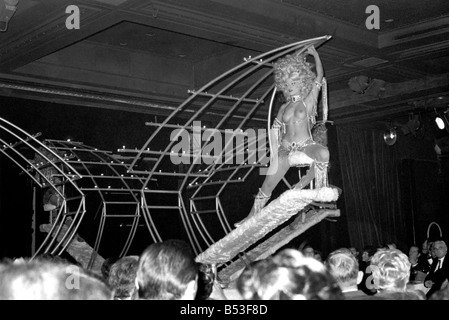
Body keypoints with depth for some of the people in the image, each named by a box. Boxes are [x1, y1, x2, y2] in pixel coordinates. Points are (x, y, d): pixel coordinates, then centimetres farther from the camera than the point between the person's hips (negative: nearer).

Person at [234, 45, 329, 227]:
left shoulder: (309, 101, 3)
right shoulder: (284, 108, 14)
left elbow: (319, 76, -2)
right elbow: (275, 130, 16)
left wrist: (315, 54, 2)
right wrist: (274, 152, 6)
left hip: (306, 146, -3)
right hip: (285, 150, 3)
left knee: (323, 153, -39)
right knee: (267, 186, -2)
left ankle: (303, 183, -22)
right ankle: (252, 217, 10)